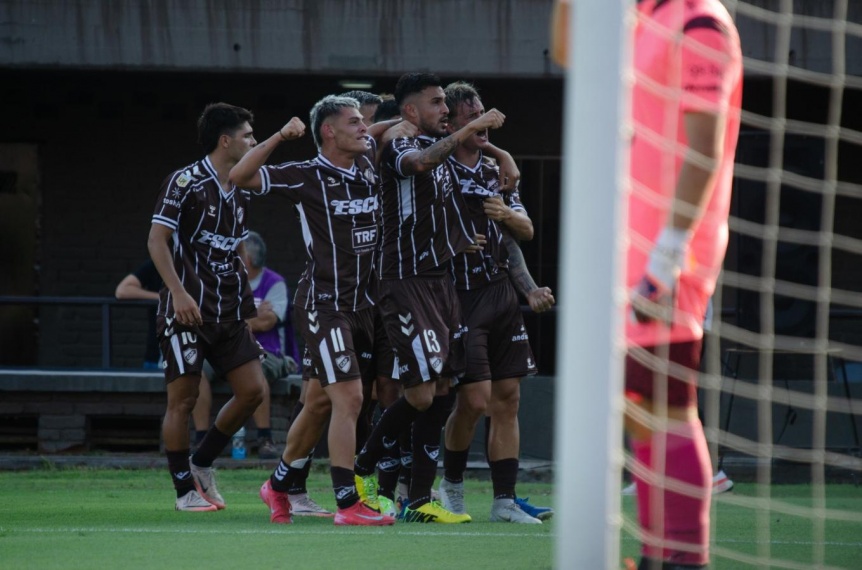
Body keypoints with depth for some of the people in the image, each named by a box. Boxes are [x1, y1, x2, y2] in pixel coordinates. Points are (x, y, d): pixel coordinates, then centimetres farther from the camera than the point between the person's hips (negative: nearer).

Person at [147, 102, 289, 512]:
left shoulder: (241, 192, 14)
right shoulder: (185, 182, -9)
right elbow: (157, 239, -13)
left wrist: (245, 308, 19)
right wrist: (178, 292, -22)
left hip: (228, 312, 7)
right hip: (186, 309, -7)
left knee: (253, 390, 0)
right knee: (183, 398, -4)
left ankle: (201, 464, 17)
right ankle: (185, 491, 3)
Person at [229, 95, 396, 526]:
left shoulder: (368, 167, 9)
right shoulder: (306, 177, -10)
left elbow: (376, 138, 32)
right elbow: (240, 176, -15)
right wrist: (281, 136, -23)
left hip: (359, 303, 7)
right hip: (322, 305, -7)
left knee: (319, 403, 14)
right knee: (349, 398, -15)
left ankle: (278, 486, 30)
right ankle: (347, 502, -16)